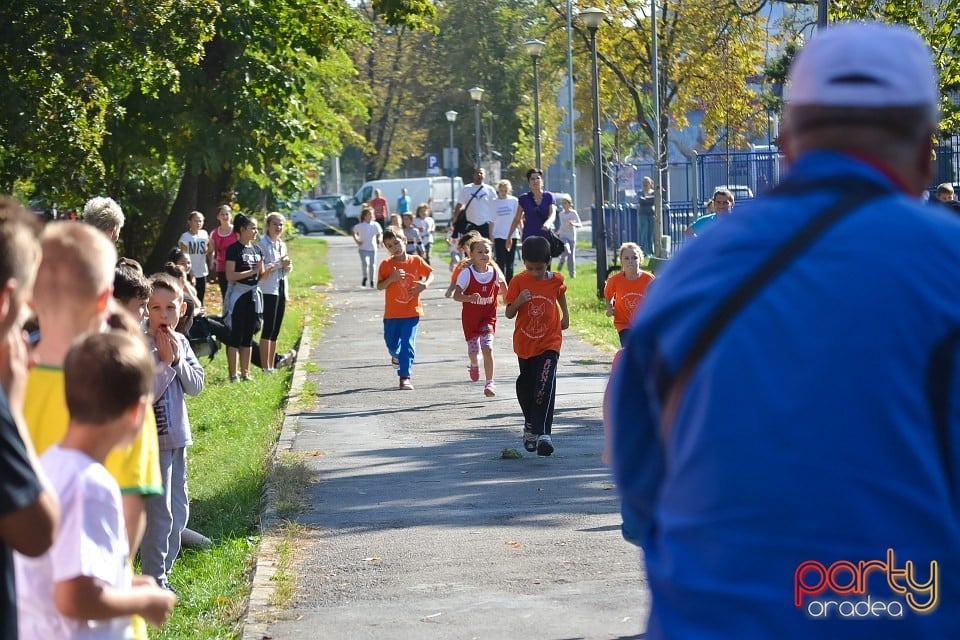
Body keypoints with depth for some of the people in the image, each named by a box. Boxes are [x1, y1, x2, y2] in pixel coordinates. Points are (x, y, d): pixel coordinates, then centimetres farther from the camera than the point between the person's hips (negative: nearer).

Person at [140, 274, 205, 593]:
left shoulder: (181, 342, 6)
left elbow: (196, 385, 2)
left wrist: (179, 360, -12)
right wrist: (165, 361, -22)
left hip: (177, 435, 8)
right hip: (153, 438, -8)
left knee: (178, 509, 15)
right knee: (158, 510, -6)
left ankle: (164, 568, 27)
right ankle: (154, 579, 0)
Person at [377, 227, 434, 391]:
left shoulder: (416, 261, -3)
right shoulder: (386, 264, -5)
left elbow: (430, 273, 9)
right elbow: (379, 286, -7)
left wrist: (425, 284, -12)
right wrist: (392, 278, -24)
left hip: (411, 311, -1)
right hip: (392, 313, 1)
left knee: (407, 344, -8)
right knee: (391, 343, 14)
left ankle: (405, 376, -6)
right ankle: (396, 355, 49)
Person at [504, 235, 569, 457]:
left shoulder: (555, 281, -5)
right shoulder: (518, 281, -8)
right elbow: (509, 314, -7)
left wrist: (565, 316, 28)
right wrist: (518, 301, -26)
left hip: (550, 342, -2)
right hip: (525, 343, 2)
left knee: (545, 386, -18)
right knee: (525, 387, 14)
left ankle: (543, 433, -23)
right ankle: (530, 425, 37)